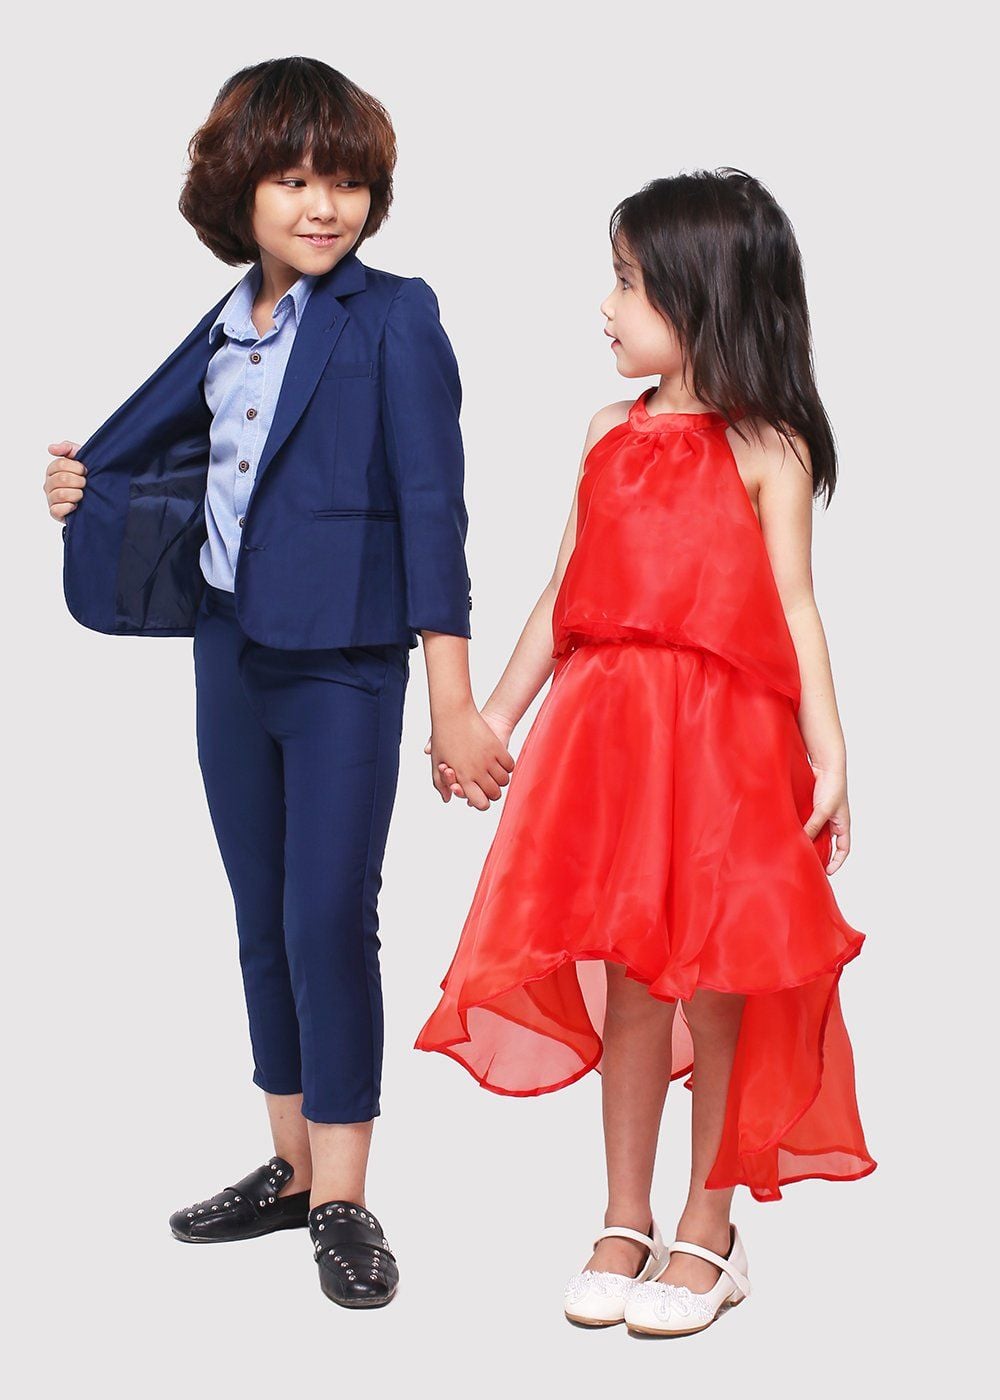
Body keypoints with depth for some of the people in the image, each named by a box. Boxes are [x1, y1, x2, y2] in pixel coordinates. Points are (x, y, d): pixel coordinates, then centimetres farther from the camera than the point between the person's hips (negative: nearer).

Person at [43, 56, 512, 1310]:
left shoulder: (392, 318, -8)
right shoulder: (227, 331, 11)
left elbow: (430, 506, -13)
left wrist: (453, 702, -18)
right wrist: (92, 487, 15)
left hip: (344, 658, -7)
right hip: (231, 653, 7)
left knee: (328, 917, -6)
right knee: (263, 921, 13)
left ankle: (343, 1201, 7)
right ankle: (293, 1168, 27)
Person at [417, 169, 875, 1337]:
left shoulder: (766, 449, -4)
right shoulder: (611, 433, 10)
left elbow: (794, 608, -5)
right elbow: (565, 595, 14)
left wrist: (828, 754, -10)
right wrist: (496, 716, 15)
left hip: (723, 738, -4)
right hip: (607, 731, 4)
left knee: (717, 991, 4)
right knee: (627, 983, 9)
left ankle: (708, 1233, 19)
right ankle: (626, 1225, 22)